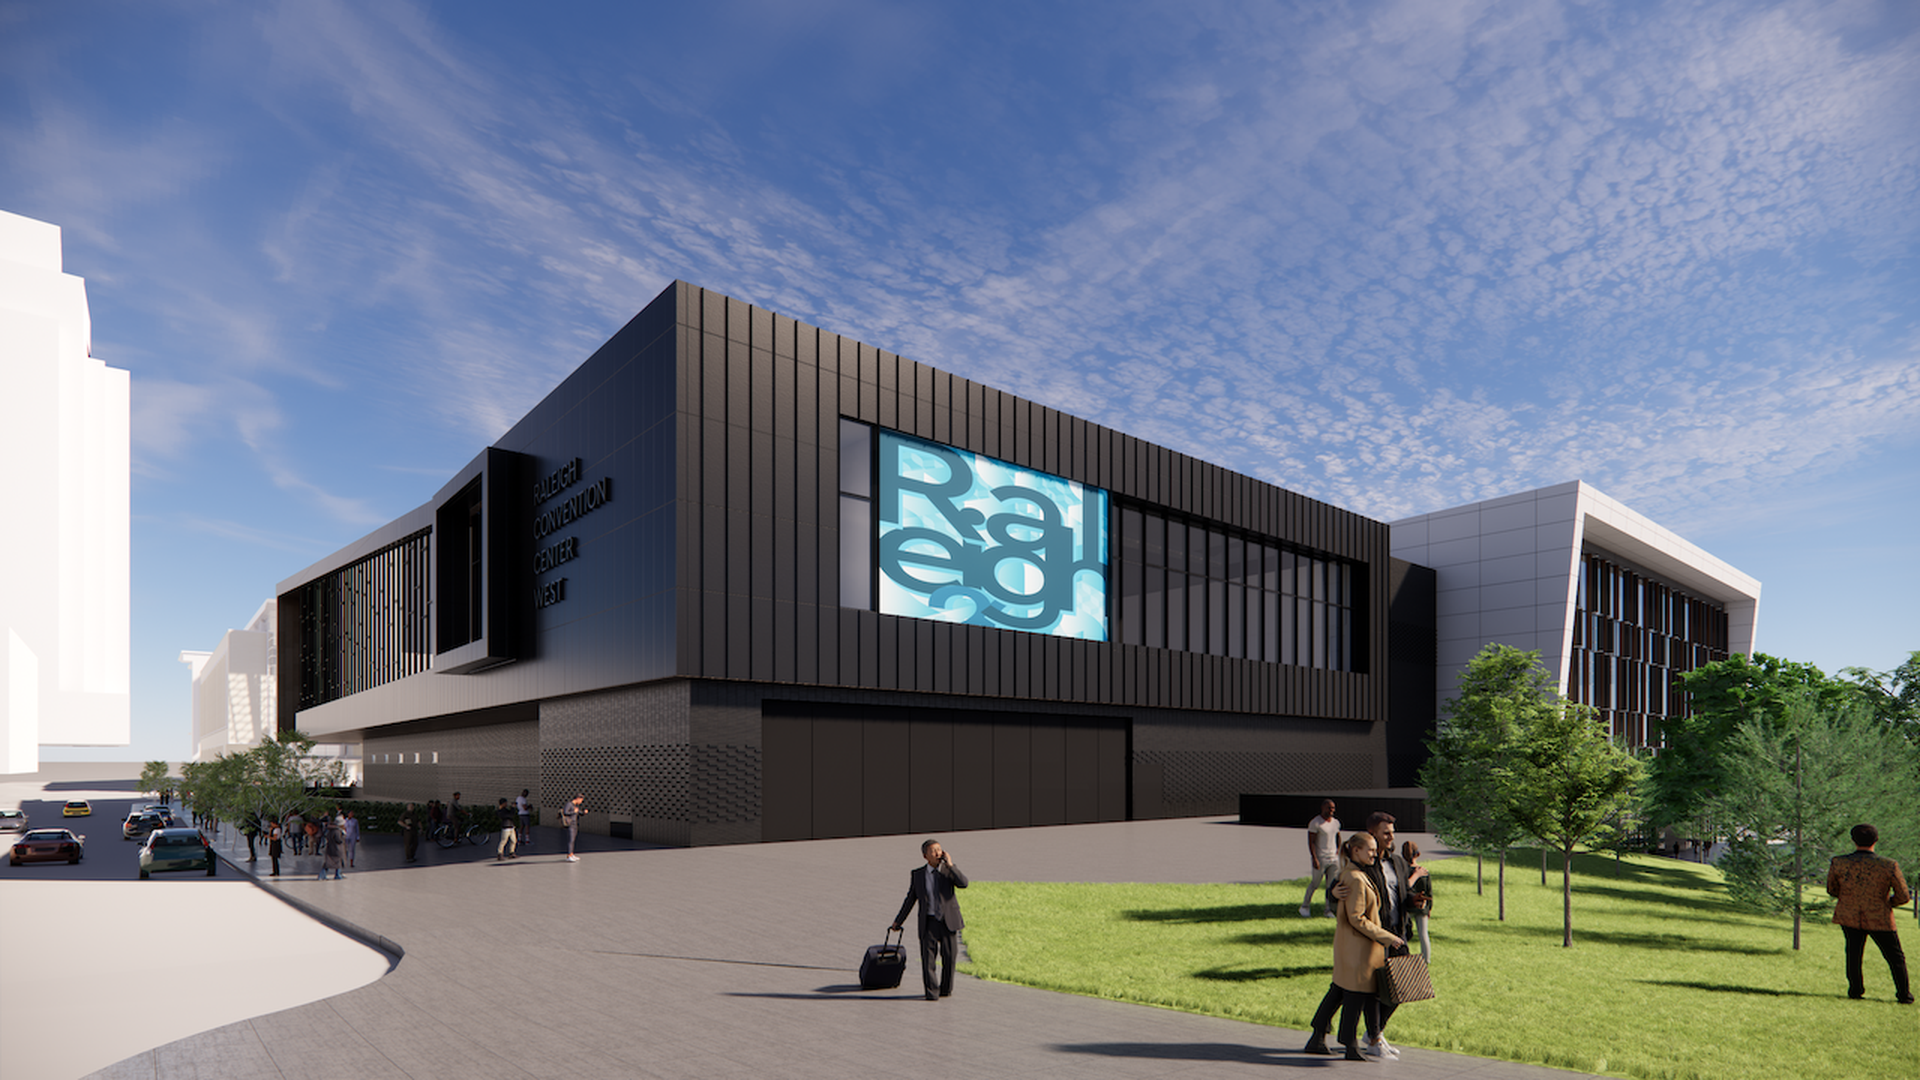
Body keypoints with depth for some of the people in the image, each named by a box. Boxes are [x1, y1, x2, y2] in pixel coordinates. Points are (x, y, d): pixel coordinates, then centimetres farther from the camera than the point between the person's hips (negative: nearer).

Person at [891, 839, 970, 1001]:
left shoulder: (948, 870, 5)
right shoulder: (918, 874, 7)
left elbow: (963, 883, -13)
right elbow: (910, 899, 15)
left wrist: (950, 864, -17)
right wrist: (898, 921, 19)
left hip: (948, 921, 0)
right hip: (929, 922, 0)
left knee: (949, 956, 2)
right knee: (928, 956, -8)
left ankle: (946, 989, 19)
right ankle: (931, 991, 0)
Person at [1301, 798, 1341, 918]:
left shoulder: (1336, 822, 10)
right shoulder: (1315, 823, -10)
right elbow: (1311, 842, -12)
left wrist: (1338, 849, 14)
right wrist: (1315, 859, -17)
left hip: (1334, 858, 6)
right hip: (1321, 858, -6)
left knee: (1332, 885, 2)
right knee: (1315, 883, 0)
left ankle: (1329, 910, 10)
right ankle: (1305, 906, 15)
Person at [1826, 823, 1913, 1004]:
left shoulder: (1838, 863, -10)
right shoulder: (1889, 866, -16)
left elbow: (1832, 890, 4)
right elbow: (1903, 896, -8)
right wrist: (1887, 903, 11)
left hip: (1848, 916, 2)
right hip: (1880, 919, -1)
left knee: (1853, 953, 18)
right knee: (1895, 957, 16)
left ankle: (1855, 991, 20)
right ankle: (1904, 995, 22)